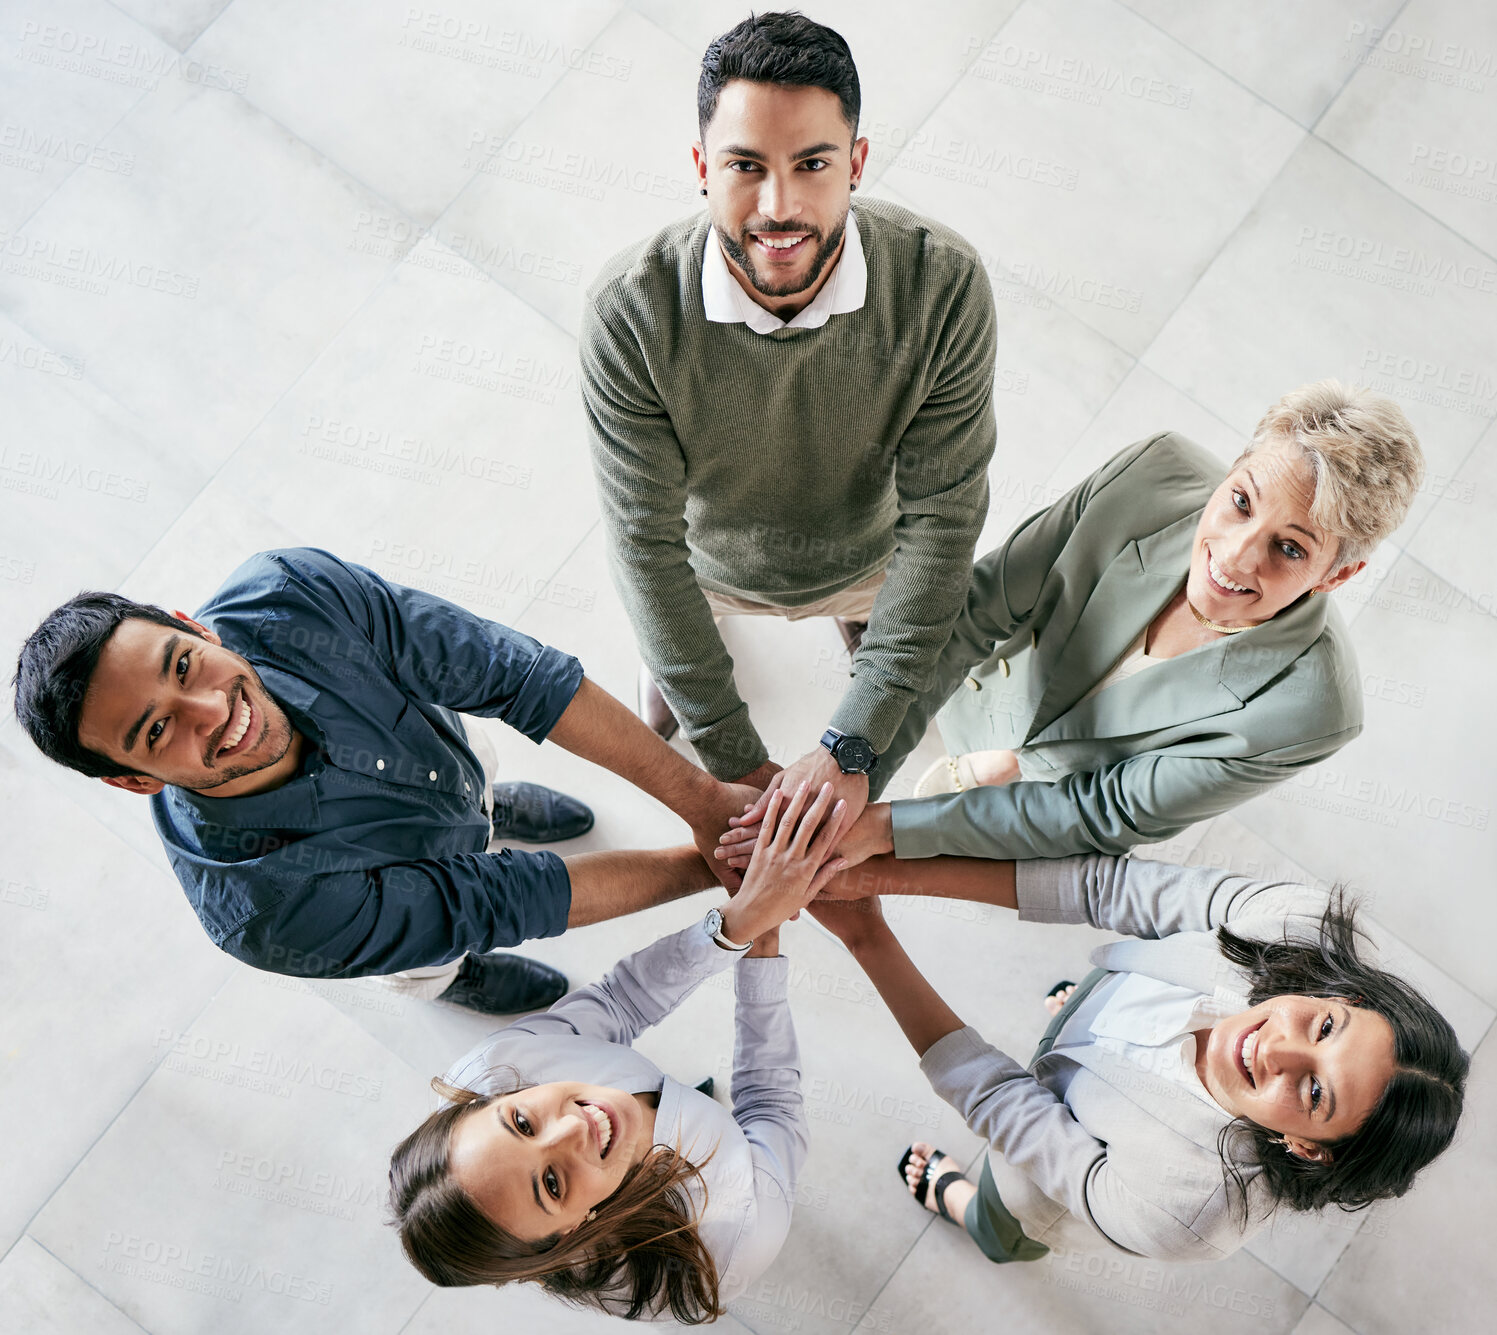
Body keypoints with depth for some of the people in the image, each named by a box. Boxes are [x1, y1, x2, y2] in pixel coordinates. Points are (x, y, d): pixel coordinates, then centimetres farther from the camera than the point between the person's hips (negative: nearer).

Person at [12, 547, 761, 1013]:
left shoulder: (291, 593, -42)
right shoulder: (260, 914, -48)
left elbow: (510, 673, -39)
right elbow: (500, 901, -39)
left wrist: (698, 796, -41)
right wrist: (713, 868, -36)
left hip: (440, 745, 2)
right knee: (433, 961, 33)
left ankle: (487, 804, 73)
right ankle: (440, 981, 69)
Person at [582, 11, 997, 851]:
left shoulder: (945, 286, -36)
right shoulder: (630, 310, -37)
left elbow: (942, 519, -30)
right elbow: (646, 540, -30)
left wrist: (851, 748, -34)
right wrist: (738, 762, -32)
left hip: (866, 555, 1)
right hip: (713, 560, 0)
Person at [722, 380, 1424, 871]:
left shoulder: (1308, 709, -41)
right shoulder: (1157, 471, -35)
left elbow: (1102, 814, -34)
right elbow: (978, 608, -30)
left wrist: (886, 827, -39)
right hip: (1009, 676, 2)